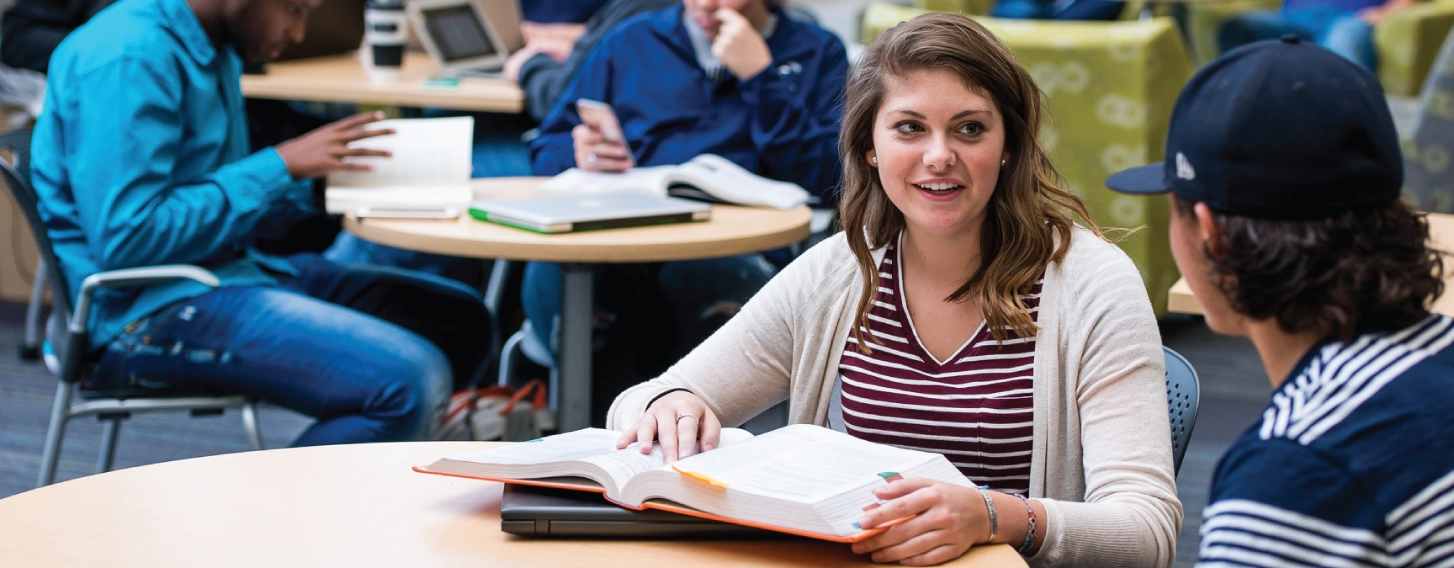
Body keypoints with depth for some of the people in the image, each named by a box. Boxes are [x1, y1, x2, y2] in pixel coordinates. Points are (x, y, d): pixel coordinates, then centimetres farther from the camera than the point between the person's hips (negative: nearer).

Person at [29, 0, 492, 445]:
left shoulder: (214, 50, 12)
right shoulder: (131, 56, -18)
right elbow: (124, 239, -23)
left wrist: (315, 178, 3)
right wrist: (280, 166, -17)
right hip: (147, 308, -10)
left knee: (460, 322, 8)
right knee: (410, 381, -25)